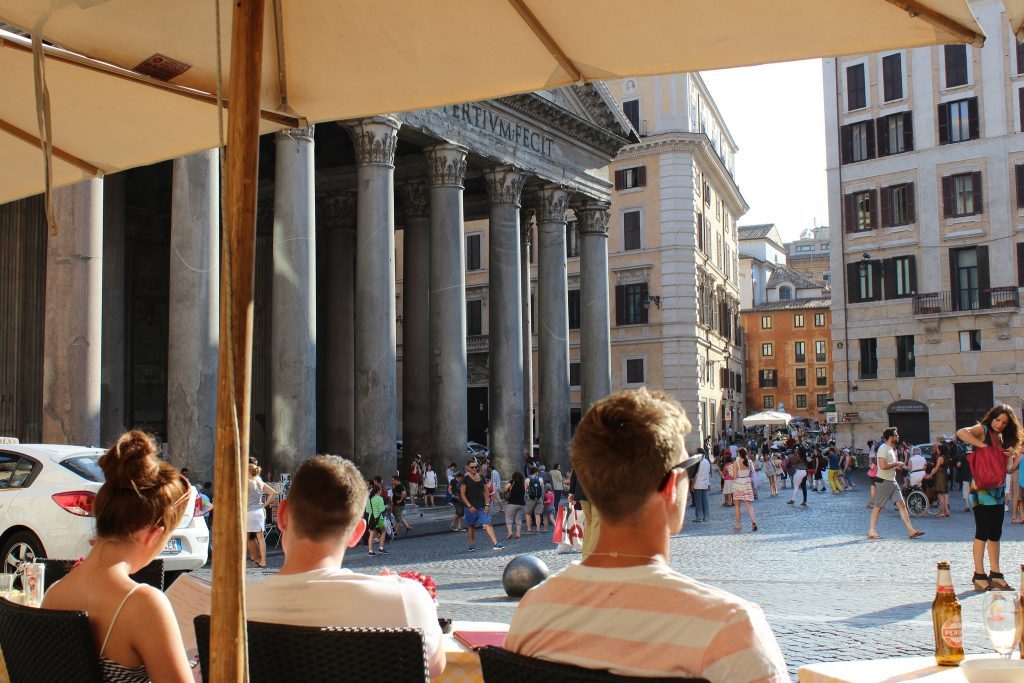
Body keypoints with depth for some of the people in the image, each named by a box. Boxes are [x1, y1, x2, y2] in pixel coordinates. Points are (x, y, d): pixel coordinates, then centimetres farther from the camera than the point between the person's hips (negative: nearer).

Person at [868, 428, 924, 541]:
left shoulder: (892, 449, 17)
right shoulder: (883, 448, -14)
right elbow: (883, 466, -25)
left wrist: (899, 467, 10)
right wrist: (896, 464, -14)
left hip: (892, 481, 9)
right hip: (883, 482, -9)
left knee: (901, 504, 1)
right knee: (878, 507, -2)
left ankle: (911, 531, -1)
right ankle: (872, 532, 5)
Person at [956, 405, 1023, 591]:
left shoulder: (1003, 439, 18)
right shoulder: (983, 430, -3)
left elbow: (1008, 469, 16)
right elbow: (961, 433, -26)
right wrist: (982, 445, -19)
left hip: (998, 491, 8)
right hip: (982, 490, -8)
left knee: (995, 534, 9)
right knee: (983, 532, -7)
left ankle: (995, 575, 14)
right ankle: (979, 576, -4)